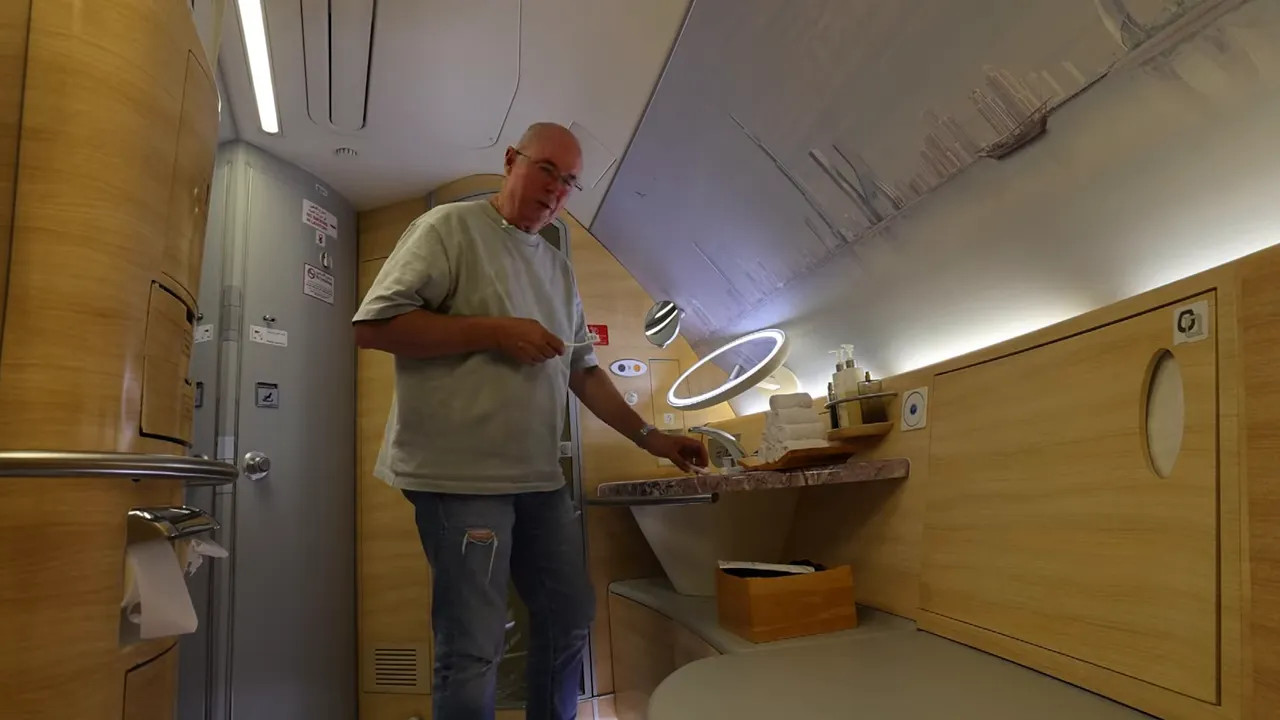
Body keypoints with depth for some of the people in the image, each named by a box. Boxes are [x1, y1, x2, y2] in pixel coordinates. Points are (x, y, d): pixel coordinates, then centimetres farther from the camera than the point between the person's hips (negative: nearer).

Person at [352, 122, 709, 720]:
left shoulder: (558, 268, 18)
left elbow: (582, 370, 19)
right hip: (462, 476, -7)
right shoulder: (450, 227, -4)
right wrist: (494, 331, -16)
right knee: (473, 650, -3)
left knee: (570, 619, 16)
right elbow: (373, 324, -12)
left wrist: (648, 436, 11)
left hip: (540, 479, 8)